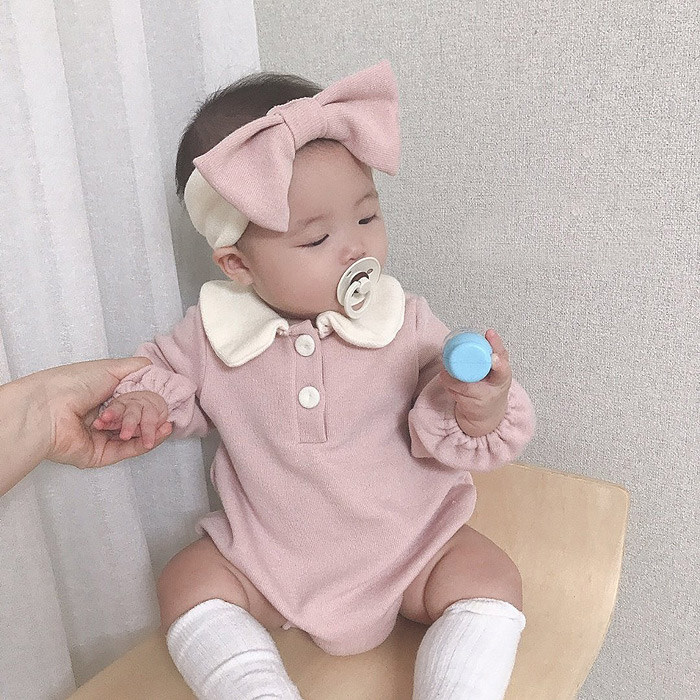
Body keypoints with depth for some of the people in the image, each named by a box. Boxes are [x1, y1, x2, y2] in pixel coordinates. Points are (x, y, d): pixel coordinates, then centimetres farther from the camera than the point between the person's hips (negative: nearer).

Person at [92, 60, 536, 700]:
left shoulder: (406, 322, -14)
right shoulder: (214, 332, -10)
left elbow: (452, 444, -12)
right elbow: (170, 371, 11)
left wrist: (480, 414, -36)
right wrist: (145, 396, -12)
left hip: (408, 547, -1)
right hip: (266, 561, 2)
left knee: (491, 579, -17)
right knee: (188, 583, -11)